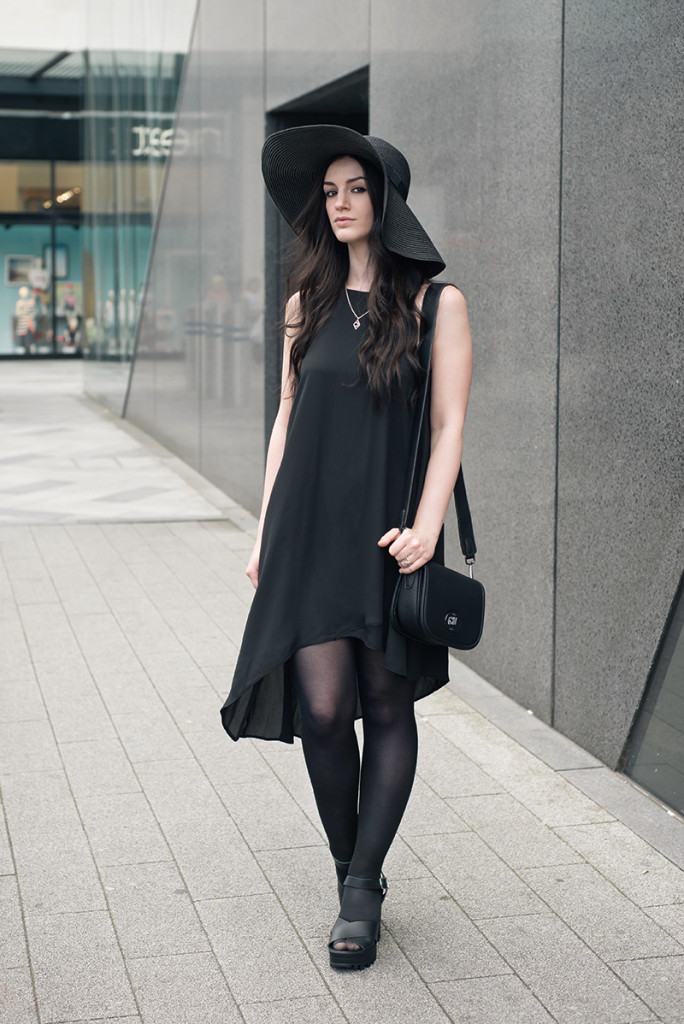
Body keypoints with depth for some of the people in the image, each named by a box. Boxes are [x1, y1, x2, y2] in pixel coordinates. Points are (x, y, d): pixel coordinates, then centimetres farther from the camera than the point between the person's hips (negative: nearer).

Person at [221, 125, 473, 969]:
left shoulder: (435, 301, -1)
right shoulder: (308, 301, 11)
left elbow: (449, 425, -5)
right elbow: (288, 416, 14)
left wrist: (425, 526, -18)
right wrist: (267, 527, 9)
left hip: (389, 530, -2)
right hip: (311, 526, 3)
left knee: (387, 706, 3)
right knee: (323, 709, -5)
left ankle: (362, 888, 11)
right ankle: (354, 877, 15)